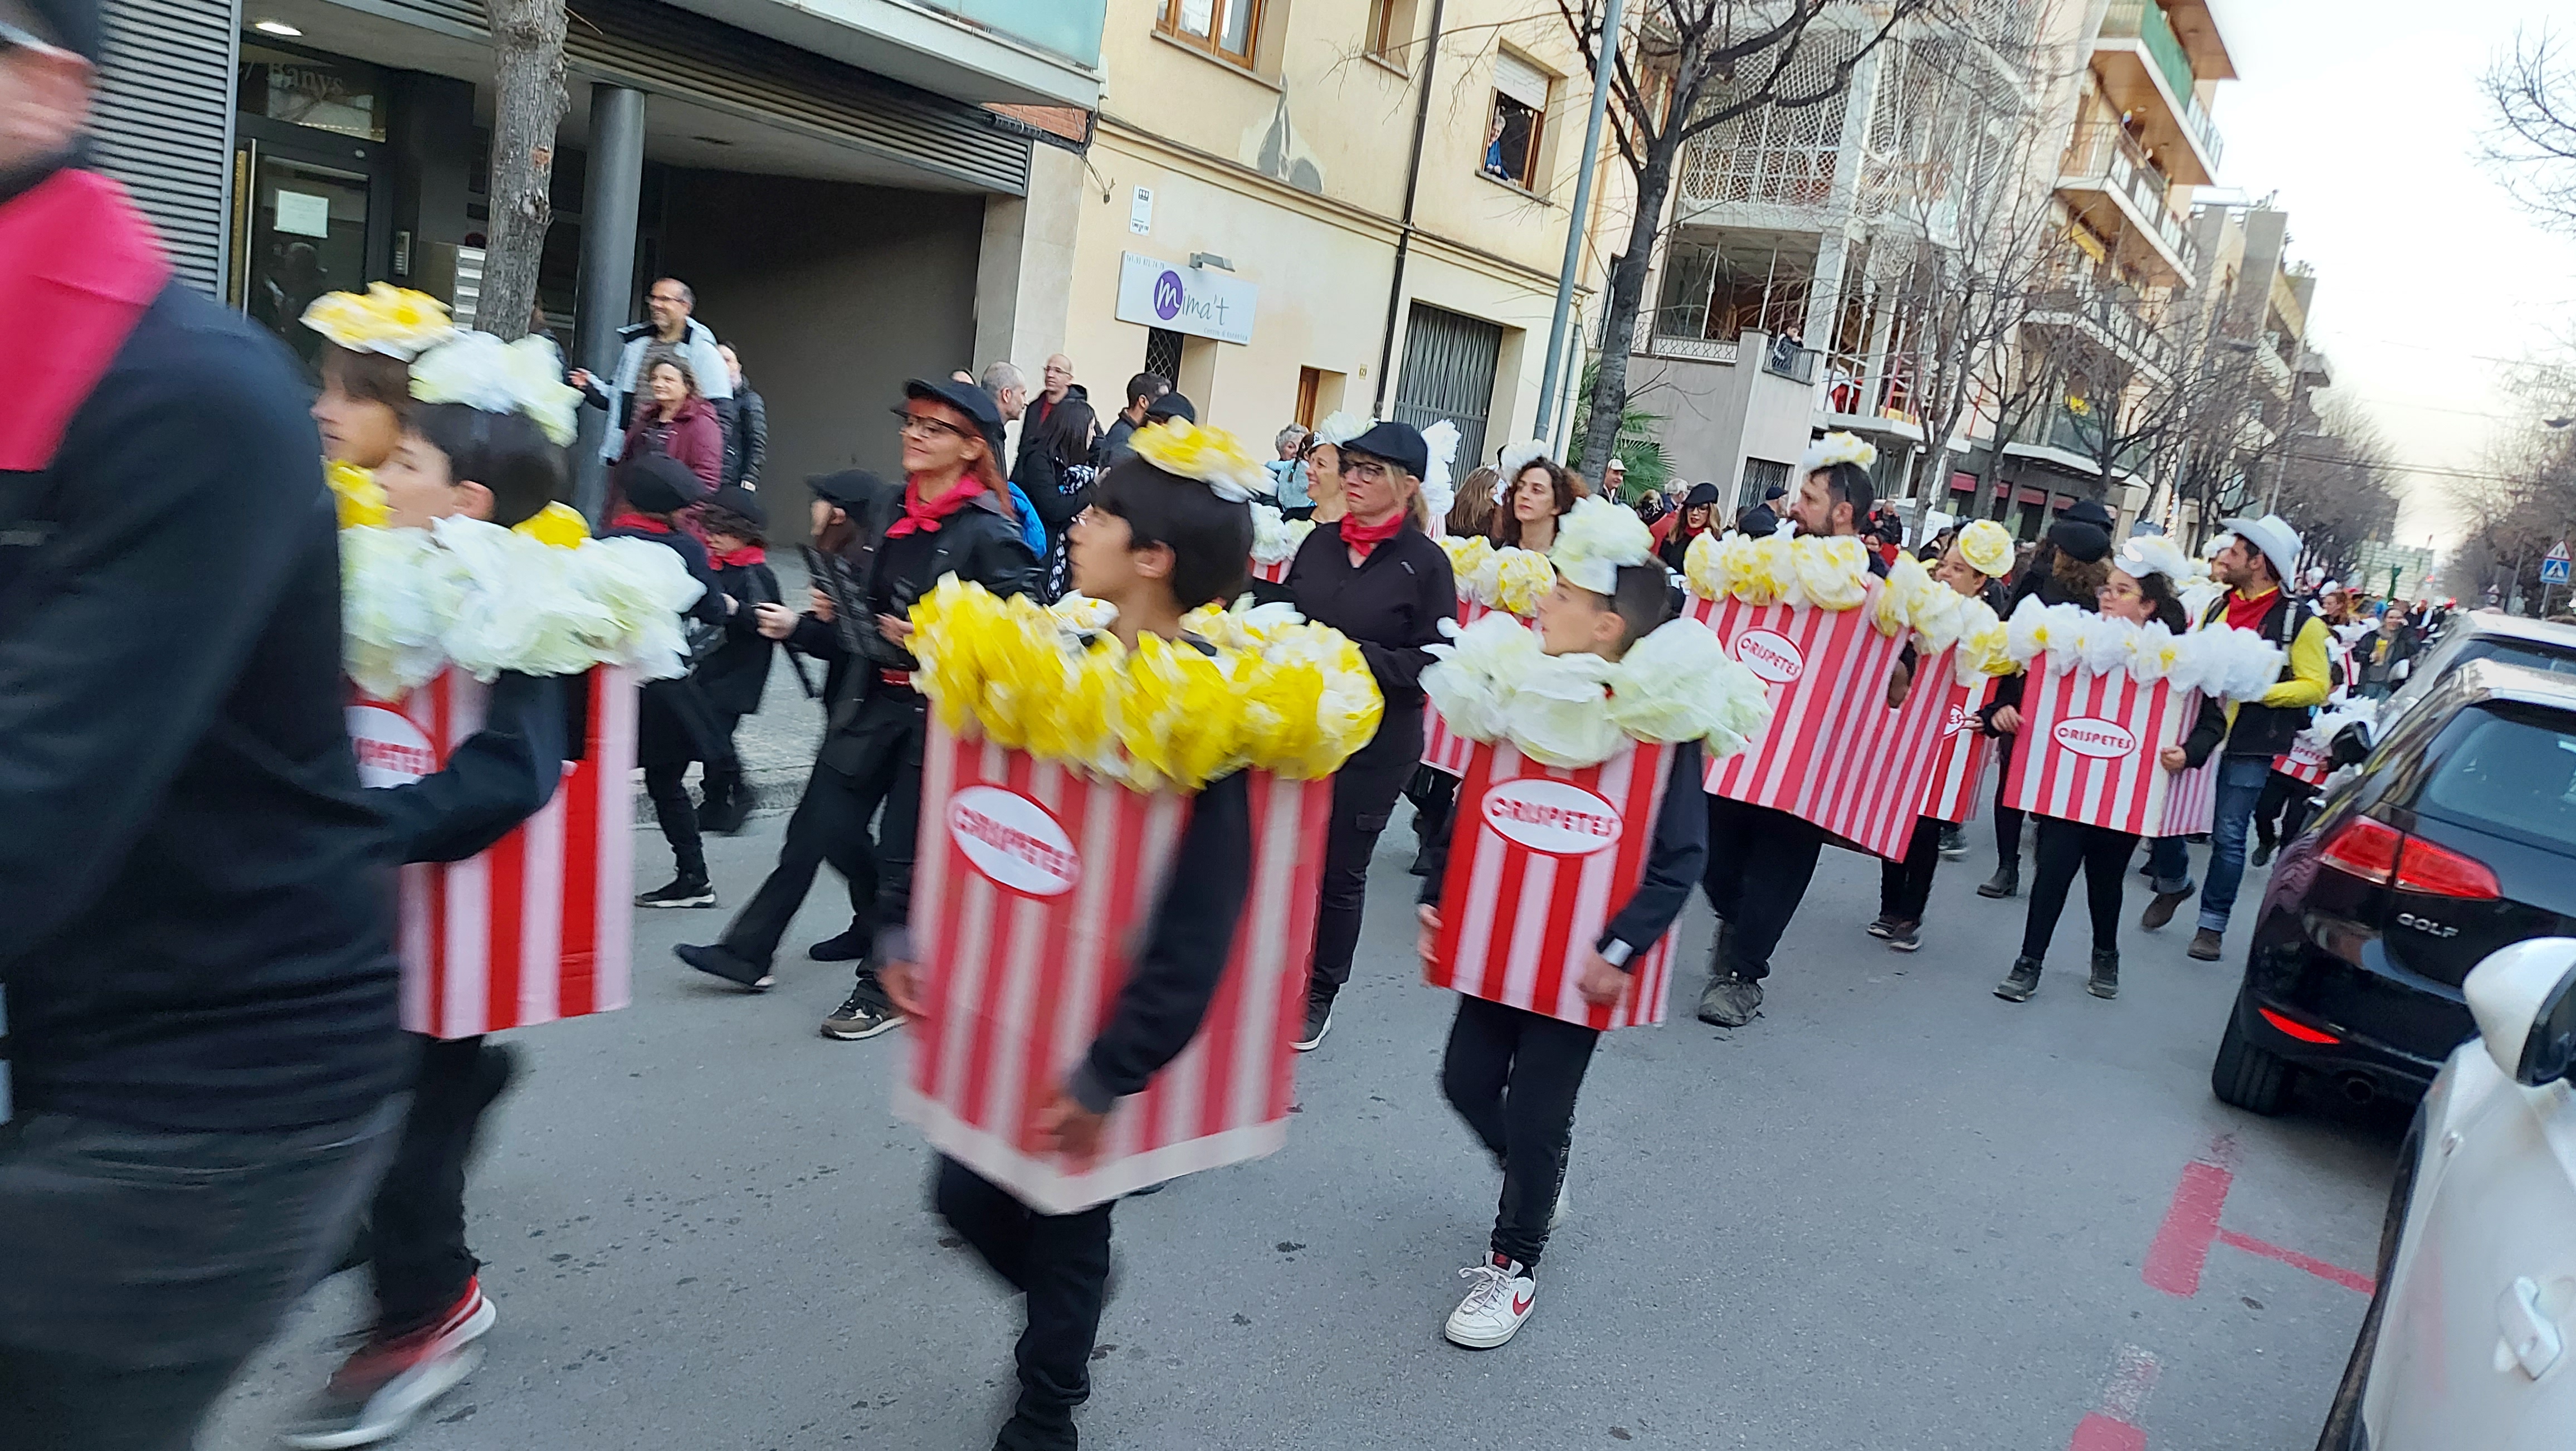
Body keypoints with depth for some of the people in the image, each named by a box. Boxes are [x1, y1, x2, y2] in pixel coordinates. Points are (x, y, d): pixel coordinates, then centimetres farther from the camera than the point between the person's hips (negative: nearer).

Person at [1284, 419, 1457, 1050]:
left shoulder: (1425, 562, -8)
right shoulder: (1320, 541, 6)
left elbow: (1433, 661, -12)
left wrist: (1359, 657, -21)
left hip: (1375, 744, -4)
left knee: (1339, 871, 8)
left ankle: (1319, 996, 25)